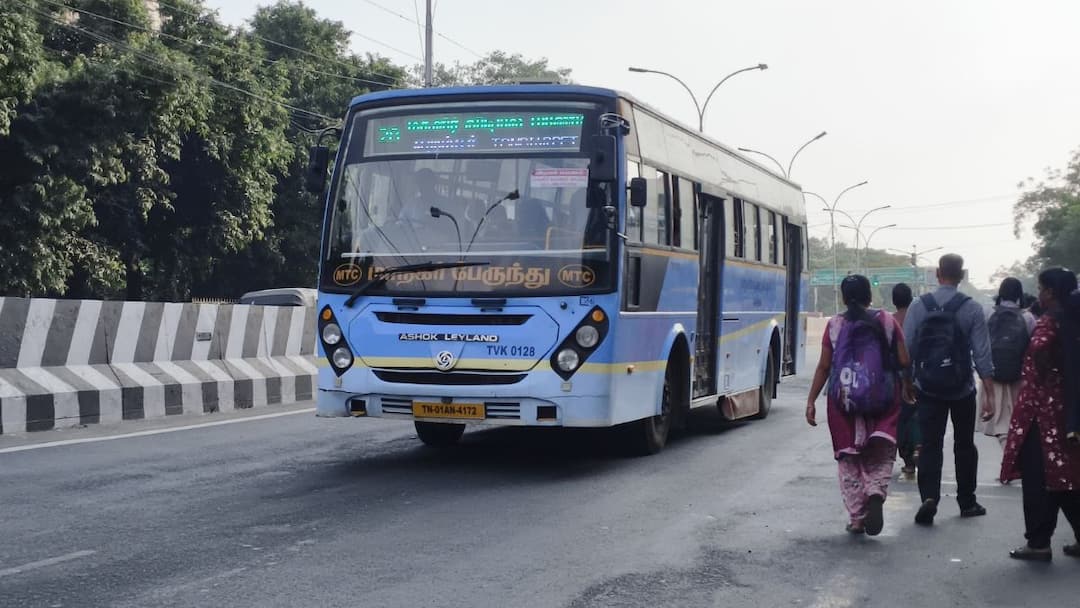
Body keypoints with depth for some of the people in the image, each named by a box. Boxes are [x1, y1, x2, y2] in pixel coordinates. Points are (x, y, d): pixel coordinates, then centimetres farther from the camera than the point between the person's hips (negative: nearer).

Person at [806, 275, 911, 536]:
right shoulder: (887, 321, 0)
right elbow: (904, 361, -1)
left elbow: (823, 367, -1)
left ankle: (856, 518, 11)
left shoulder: (835, 325, 0)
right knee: (881, 454, 7)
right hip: (882, 397, 0)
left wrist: (811, 401, 5)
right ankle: (876, 491, -23)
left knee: (849, 459, 11)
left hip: (843, 398, 1)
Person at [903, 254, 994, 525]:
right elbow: (982, 352, -7)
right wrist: (990, 391, -3)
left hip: (928, 388, 0)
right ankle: (967, 502, 23)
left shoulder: (919, 306, -5)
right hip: (962, 389, 0)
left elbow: (906, 347, -4)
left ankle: (929, 498, -17)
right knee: (964, 445, 14)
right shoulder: (972, 308, -7)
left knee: (930, 445, 1)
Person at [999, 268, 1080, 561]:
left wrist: (1041, 374, -14)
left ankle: (1039, 542, 0)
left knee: (1038, 475, -2)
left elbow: (1040, 348, -31)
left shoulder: (1050, 320, -13)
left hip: (1041, 405, -8)